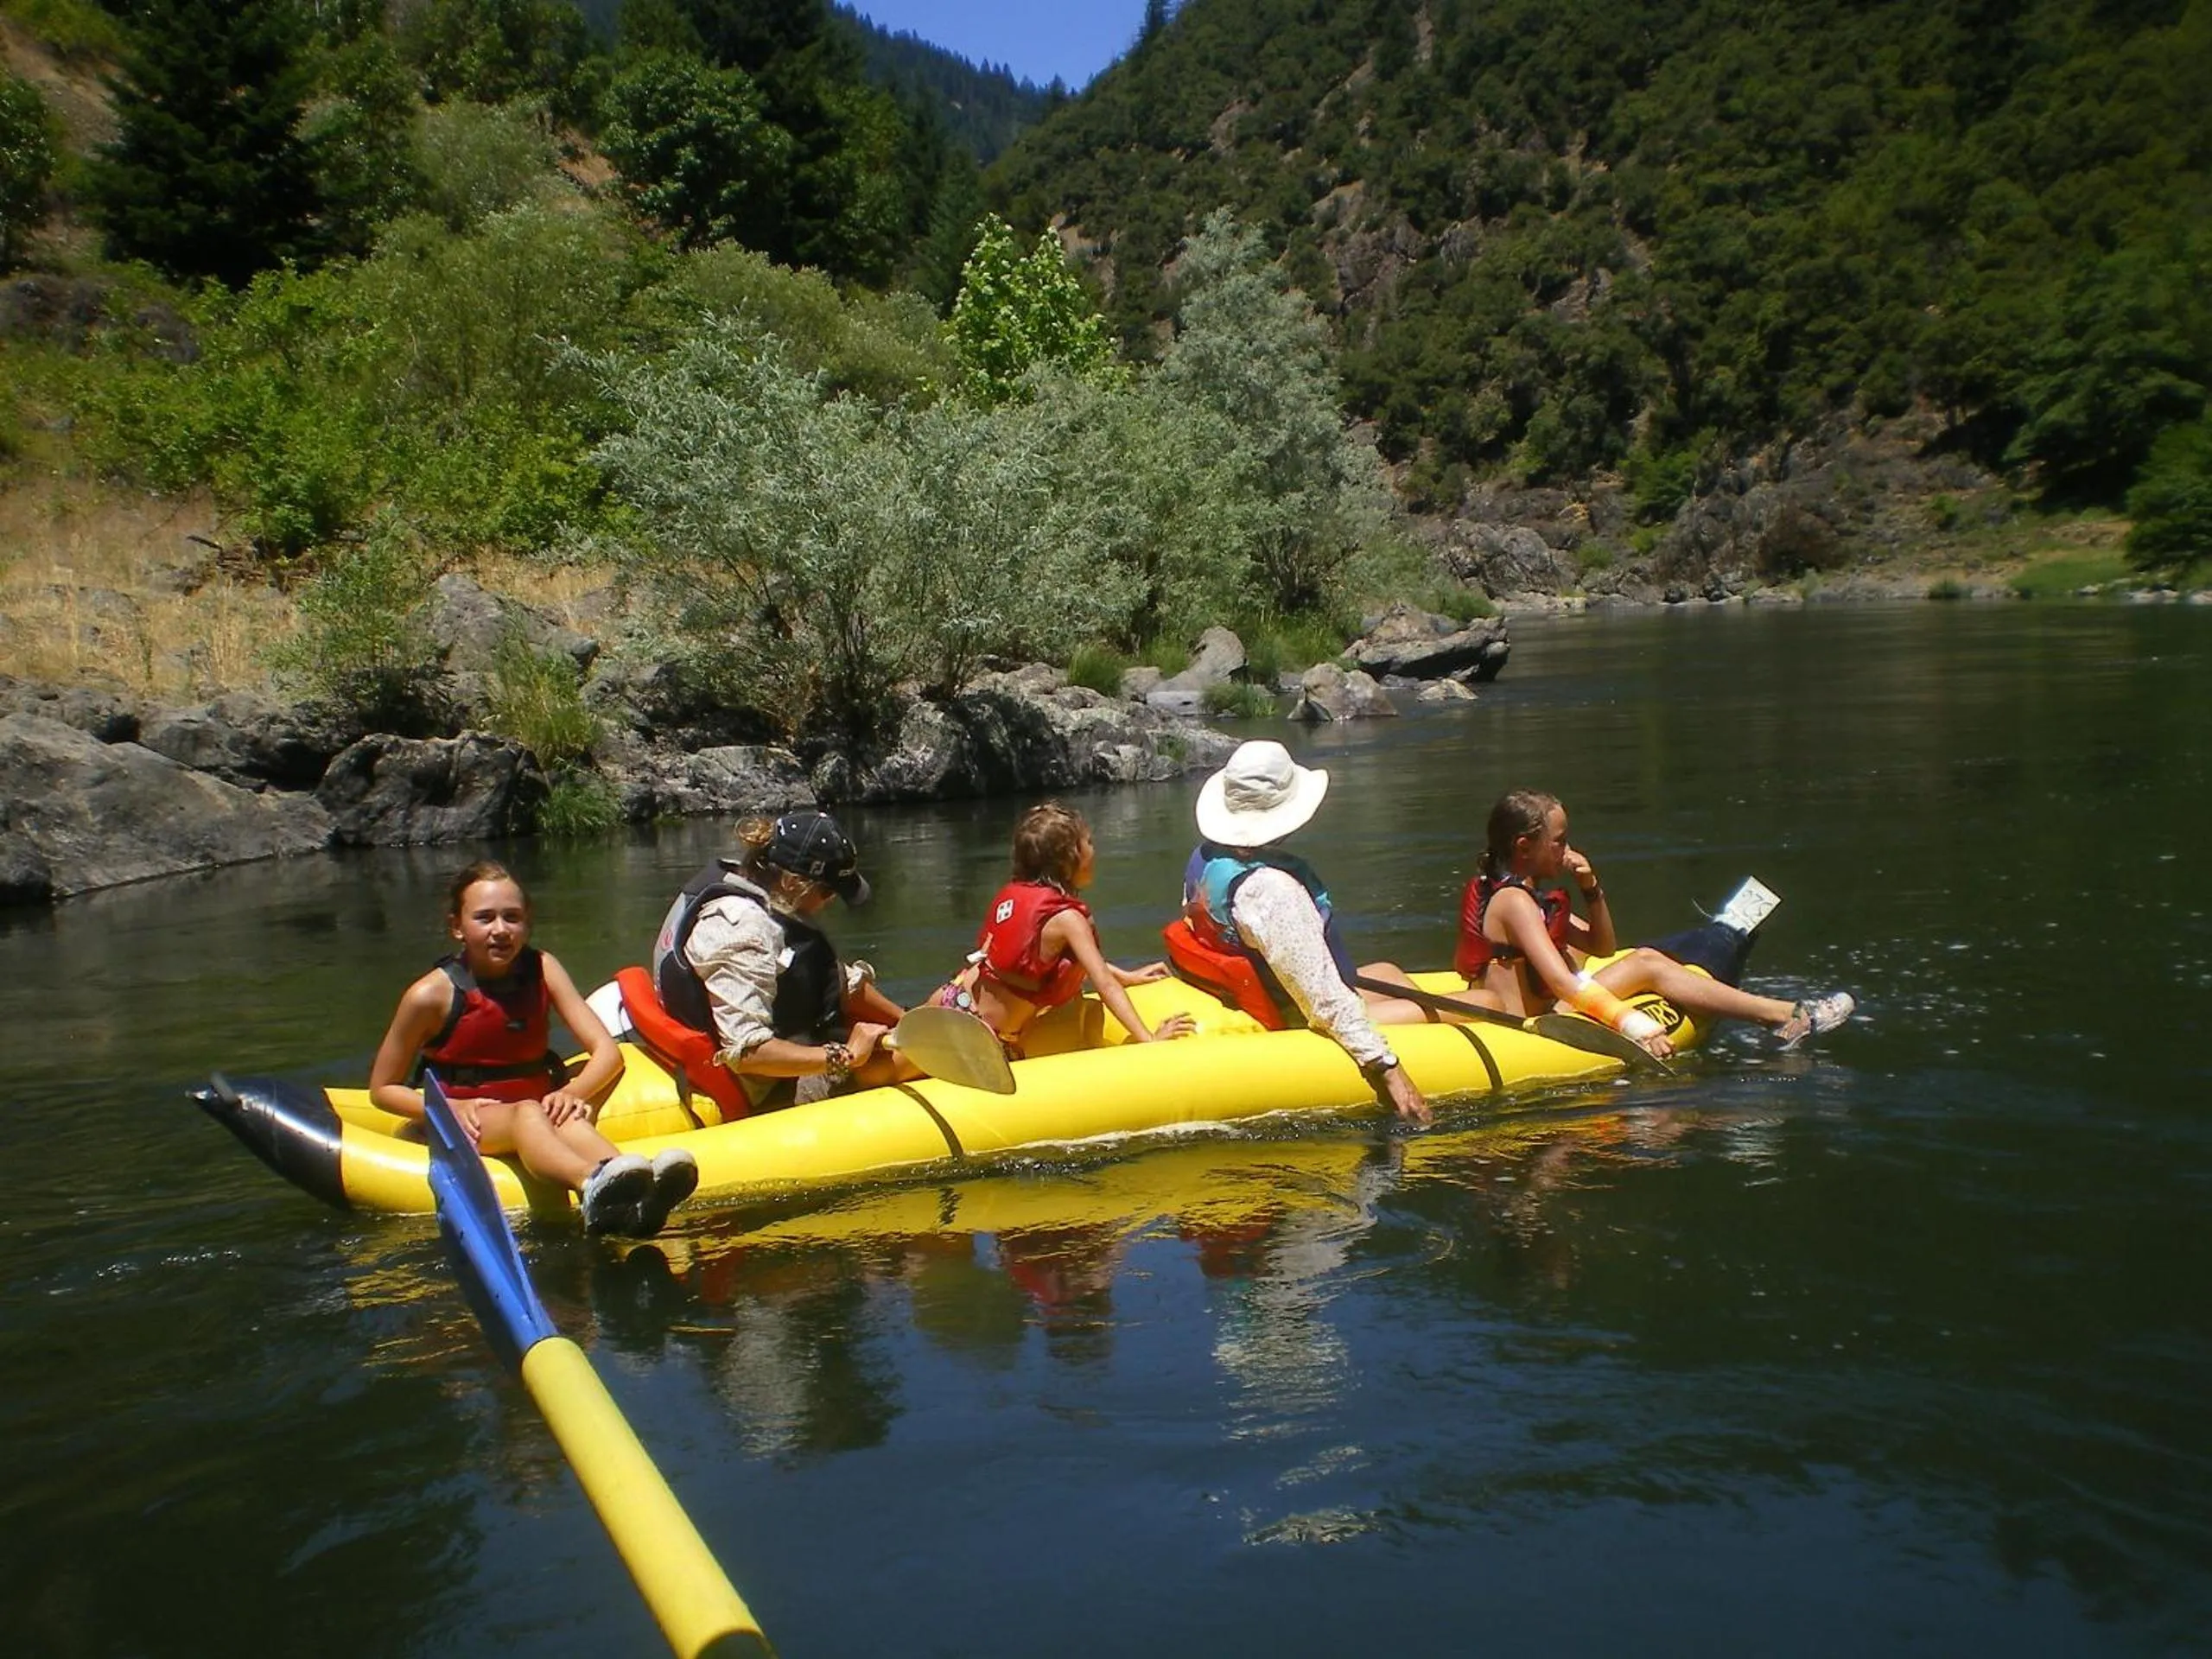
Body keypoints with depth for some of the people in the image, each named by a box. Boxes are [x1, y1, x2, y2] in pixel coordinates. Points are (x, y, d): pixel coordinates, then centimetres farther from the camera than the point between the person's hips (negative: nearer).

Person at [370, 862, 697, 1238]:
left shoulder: (542, 970, 0)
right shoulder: (432, 994, -8)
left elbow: (608, 1051, -4)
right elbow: (382, 1088, 1)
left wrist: (573, 1091, -24)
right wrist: (452, 1108, -15)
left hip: (538, 1113, 3)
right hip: (465, 1124, -3)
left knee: (569, 1118, -34)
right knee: (528, 1114, -37)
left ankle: (636, 1202, -67)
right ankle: (595, 1186, -72)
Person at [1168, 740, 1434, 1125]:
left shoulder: (1204, 858, -6)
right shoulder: (1270, 889, -33)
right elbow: (1326, 1000, -33)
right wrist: (1386, 1068, -29)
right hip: (1295, 1028, -10)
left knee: (1386, 972, 28)